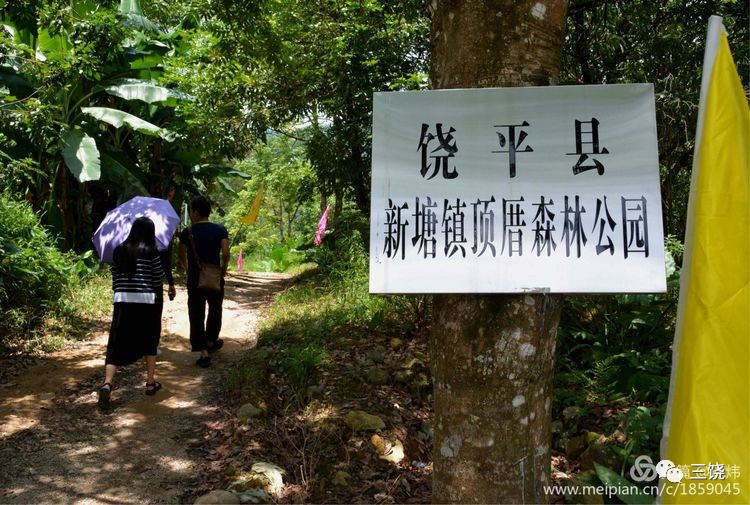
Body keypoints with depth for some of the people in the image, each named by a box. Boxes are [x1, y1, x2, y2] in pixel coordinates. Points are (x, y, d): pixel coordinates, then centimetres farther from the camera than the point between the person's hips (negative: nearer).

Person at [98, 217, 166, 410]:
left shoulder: (118, 251, 8)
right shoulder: (151, 251, -4)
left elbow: (114, 278, 12)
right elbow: (158, 279, 0)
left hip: (121, 301, 3)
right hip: (146, 301, -2)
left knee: (116, 345, 1)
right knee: (149, 343, 15)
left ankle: (107, 384, -18)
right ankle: (151, 383, 23)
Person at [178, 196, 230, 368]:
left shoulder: (187, 232, -4)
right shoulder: (220, 230, -4)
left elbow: (182, 256, -1)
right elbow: (226, 253, -13)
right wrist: (223, 269, 4)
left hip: (194, 280, -1)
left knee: (196, 315, 3)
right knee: (215, 310, 22)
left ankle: (203, 352, -2)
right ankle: (211, 341, 38)